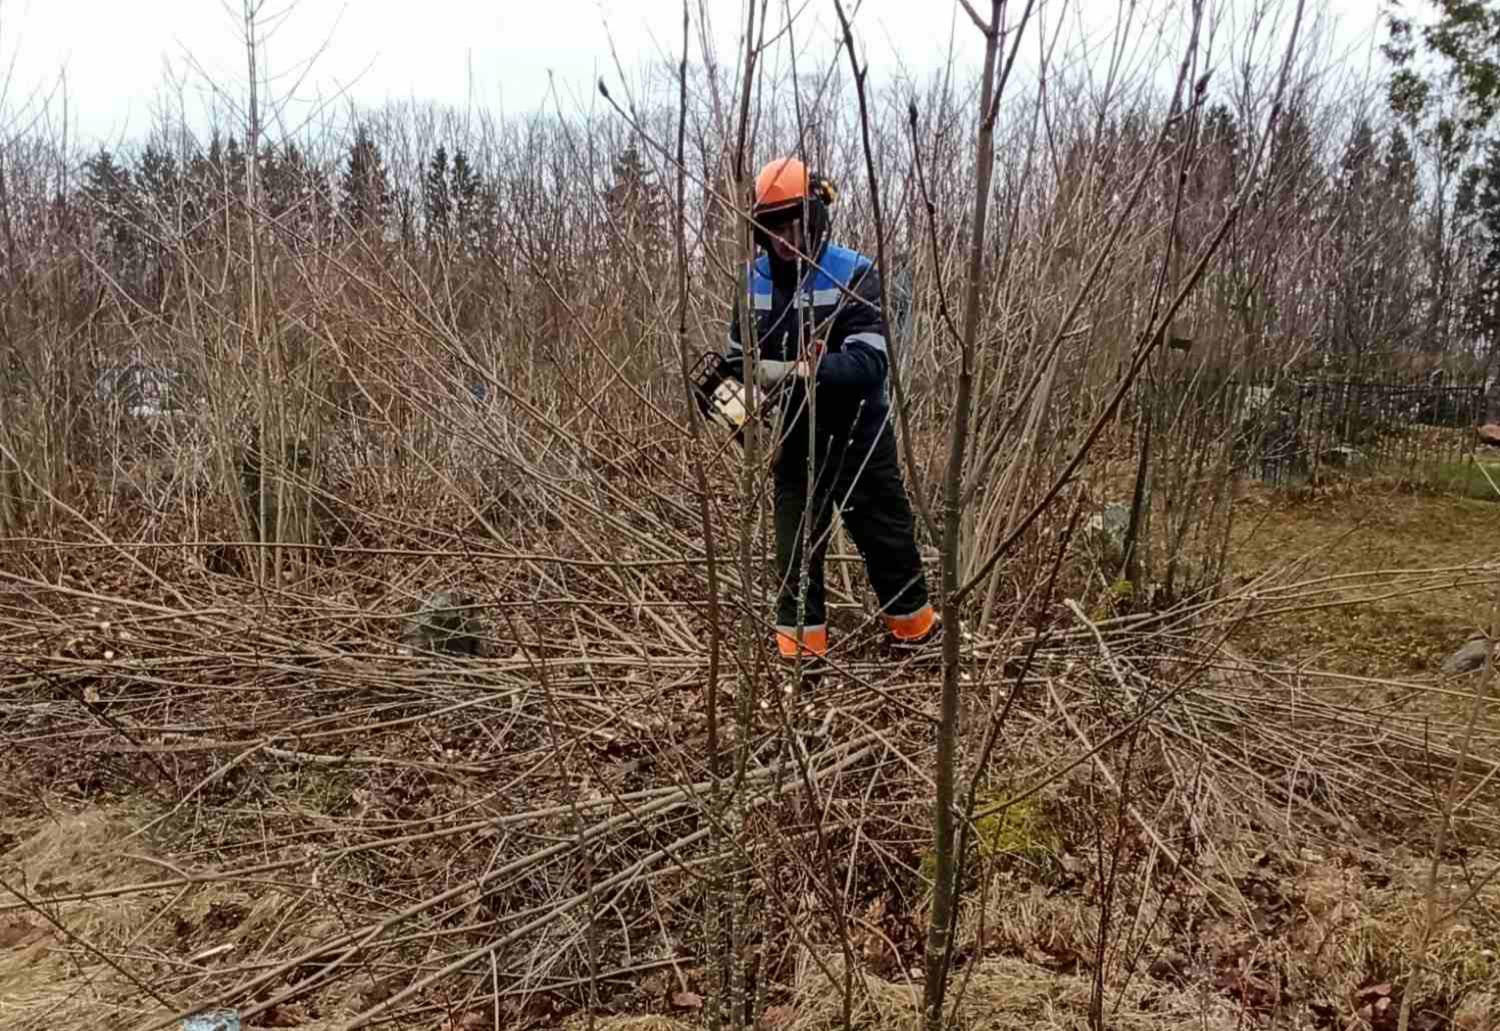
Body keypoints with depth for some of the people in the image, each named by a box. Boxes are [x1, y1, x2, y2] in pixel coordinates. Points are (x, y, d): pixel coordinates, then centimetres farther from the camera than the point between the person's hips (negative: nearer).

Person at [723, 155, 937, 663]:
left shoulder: (855, 274, -15)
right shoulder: (755, 280, 0)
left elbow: (869, 362, -26)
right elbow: (738, 358, 8)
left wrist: (797, 370, -38)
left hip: (856, 435, -3)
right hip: (793, 437, 3)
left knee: (885, 533, 11)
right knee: (795, 543, 7)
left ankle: (914, 626, 33)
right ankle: (799, 646, 18)